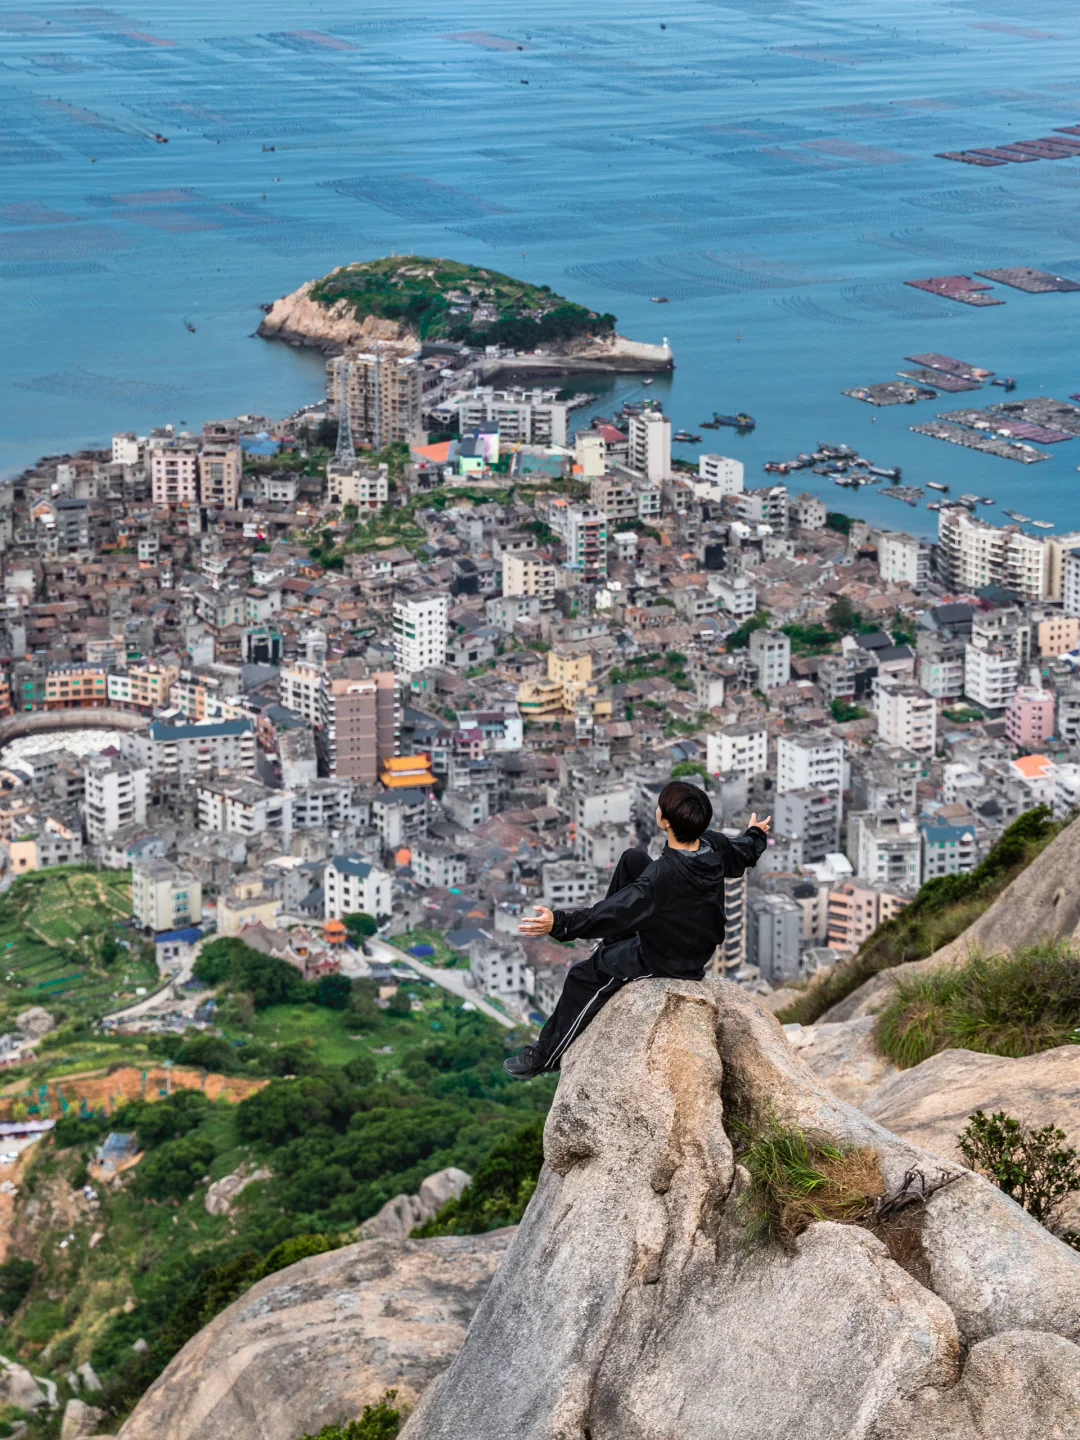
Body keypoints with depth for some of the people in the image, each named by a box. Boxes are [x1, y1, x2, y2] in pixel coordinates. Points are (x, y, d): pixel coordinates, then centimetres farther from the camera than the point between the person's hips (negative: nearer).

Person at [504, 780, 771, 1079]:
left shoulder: (660, 876, -38)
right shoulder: (715, 846, -17)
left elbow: (614, 912, -36)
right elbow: (743, 852, 7)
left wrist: (560, 923, -35)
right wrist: (756, 834, 30)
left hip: (663, 960, -7)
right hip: (700, 939, 7)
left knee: (583, 976, 9)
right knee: (633, 858, 12)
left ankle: (546, 1056, 23)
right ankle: (615, 938, 32)